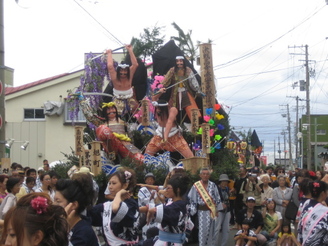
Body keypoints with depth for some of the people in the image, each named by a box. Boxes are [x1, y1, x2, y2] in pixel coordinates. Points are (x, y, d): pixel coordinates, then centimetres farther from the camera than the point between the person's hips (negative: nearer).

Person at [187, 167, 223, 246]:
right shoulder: (196, 186, -3)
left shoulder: (213, 185, 3)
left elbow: (217, 198, 6)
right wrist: (193, 211, -3)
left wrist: (217, 210, 3)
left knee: (213, 229, 5)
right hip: (202, 211, -2)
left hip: (212, 211, 2)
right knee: (203, 230, 0)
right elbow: (192, 199, 0)